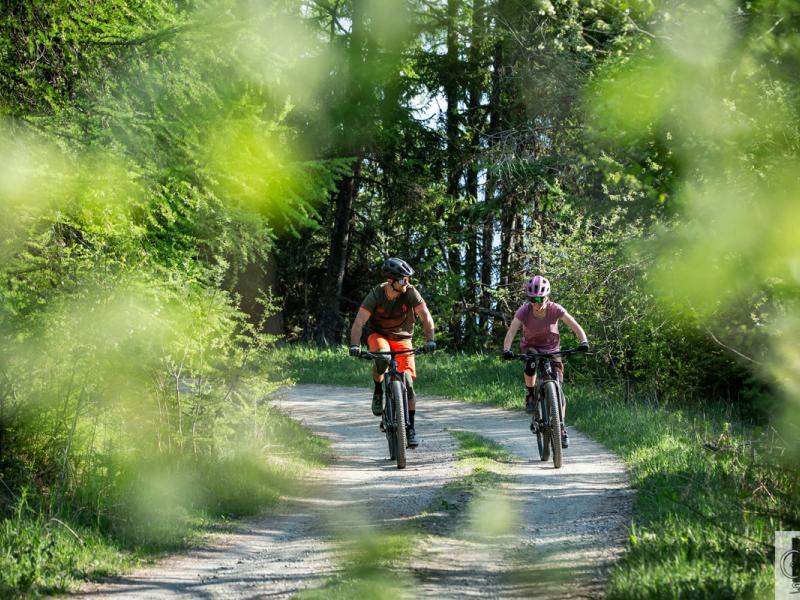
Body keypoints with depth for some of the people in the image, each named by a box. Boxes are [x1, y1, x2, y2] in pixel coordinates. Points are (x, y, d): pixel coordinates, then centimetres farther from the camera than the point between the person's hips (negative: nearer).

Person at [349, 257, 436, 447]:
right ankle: (378, 391, -10)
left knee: (408, 382, -11)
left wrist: (430, 340, -41)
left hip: (402, 338, 2)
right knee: (382, 356, -38)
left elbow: (426, 317, -24)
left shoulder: (410, 293, -19)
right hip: (378, 334, -1)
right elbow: (359, 322, -26)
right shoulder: (376, 295, -22)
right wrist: (355, 345, -42)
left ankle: (410, 427, 2)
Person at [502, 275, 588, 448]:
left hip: (551, 347, 1)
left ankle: (561, 428, 1)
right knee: (531, 365, -37)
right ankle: (530, 395, -9)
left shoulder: (555, 309, -22)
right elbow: (511, 331, -31)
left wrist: (583, 342, -44)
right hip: (530, 346, -1)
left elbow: (575, 326, -25)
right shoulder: (523, 311, -22)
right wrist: (506, 350, -49)